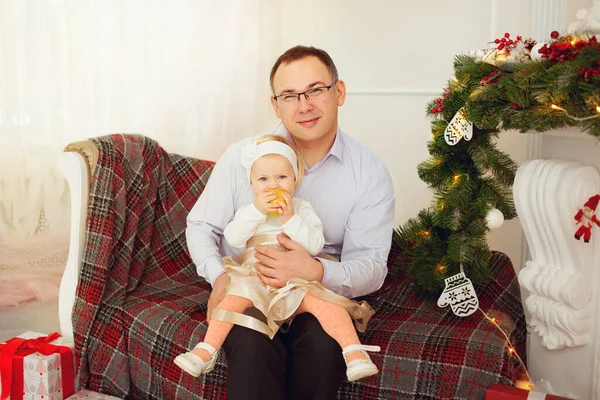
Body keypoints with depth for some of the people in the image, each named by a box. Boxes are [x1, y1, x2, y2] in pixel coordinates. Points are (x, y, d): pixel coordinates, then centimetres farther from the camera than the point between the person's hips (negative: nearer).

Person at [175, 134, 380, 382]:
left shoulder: (303, 209, 12)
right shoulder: (248, 211, 16)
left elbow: (315, 245, -2)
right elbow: (233, 238, -4)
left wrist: (290, 219, -12)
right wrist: (257, 211, -13)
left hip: (296, 281, -1)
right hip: (255, 278, 1)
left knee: (322, 301, -27)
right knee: (233, 298, -27)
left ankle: (354, 351, -29)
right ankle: (206, 351, -23)